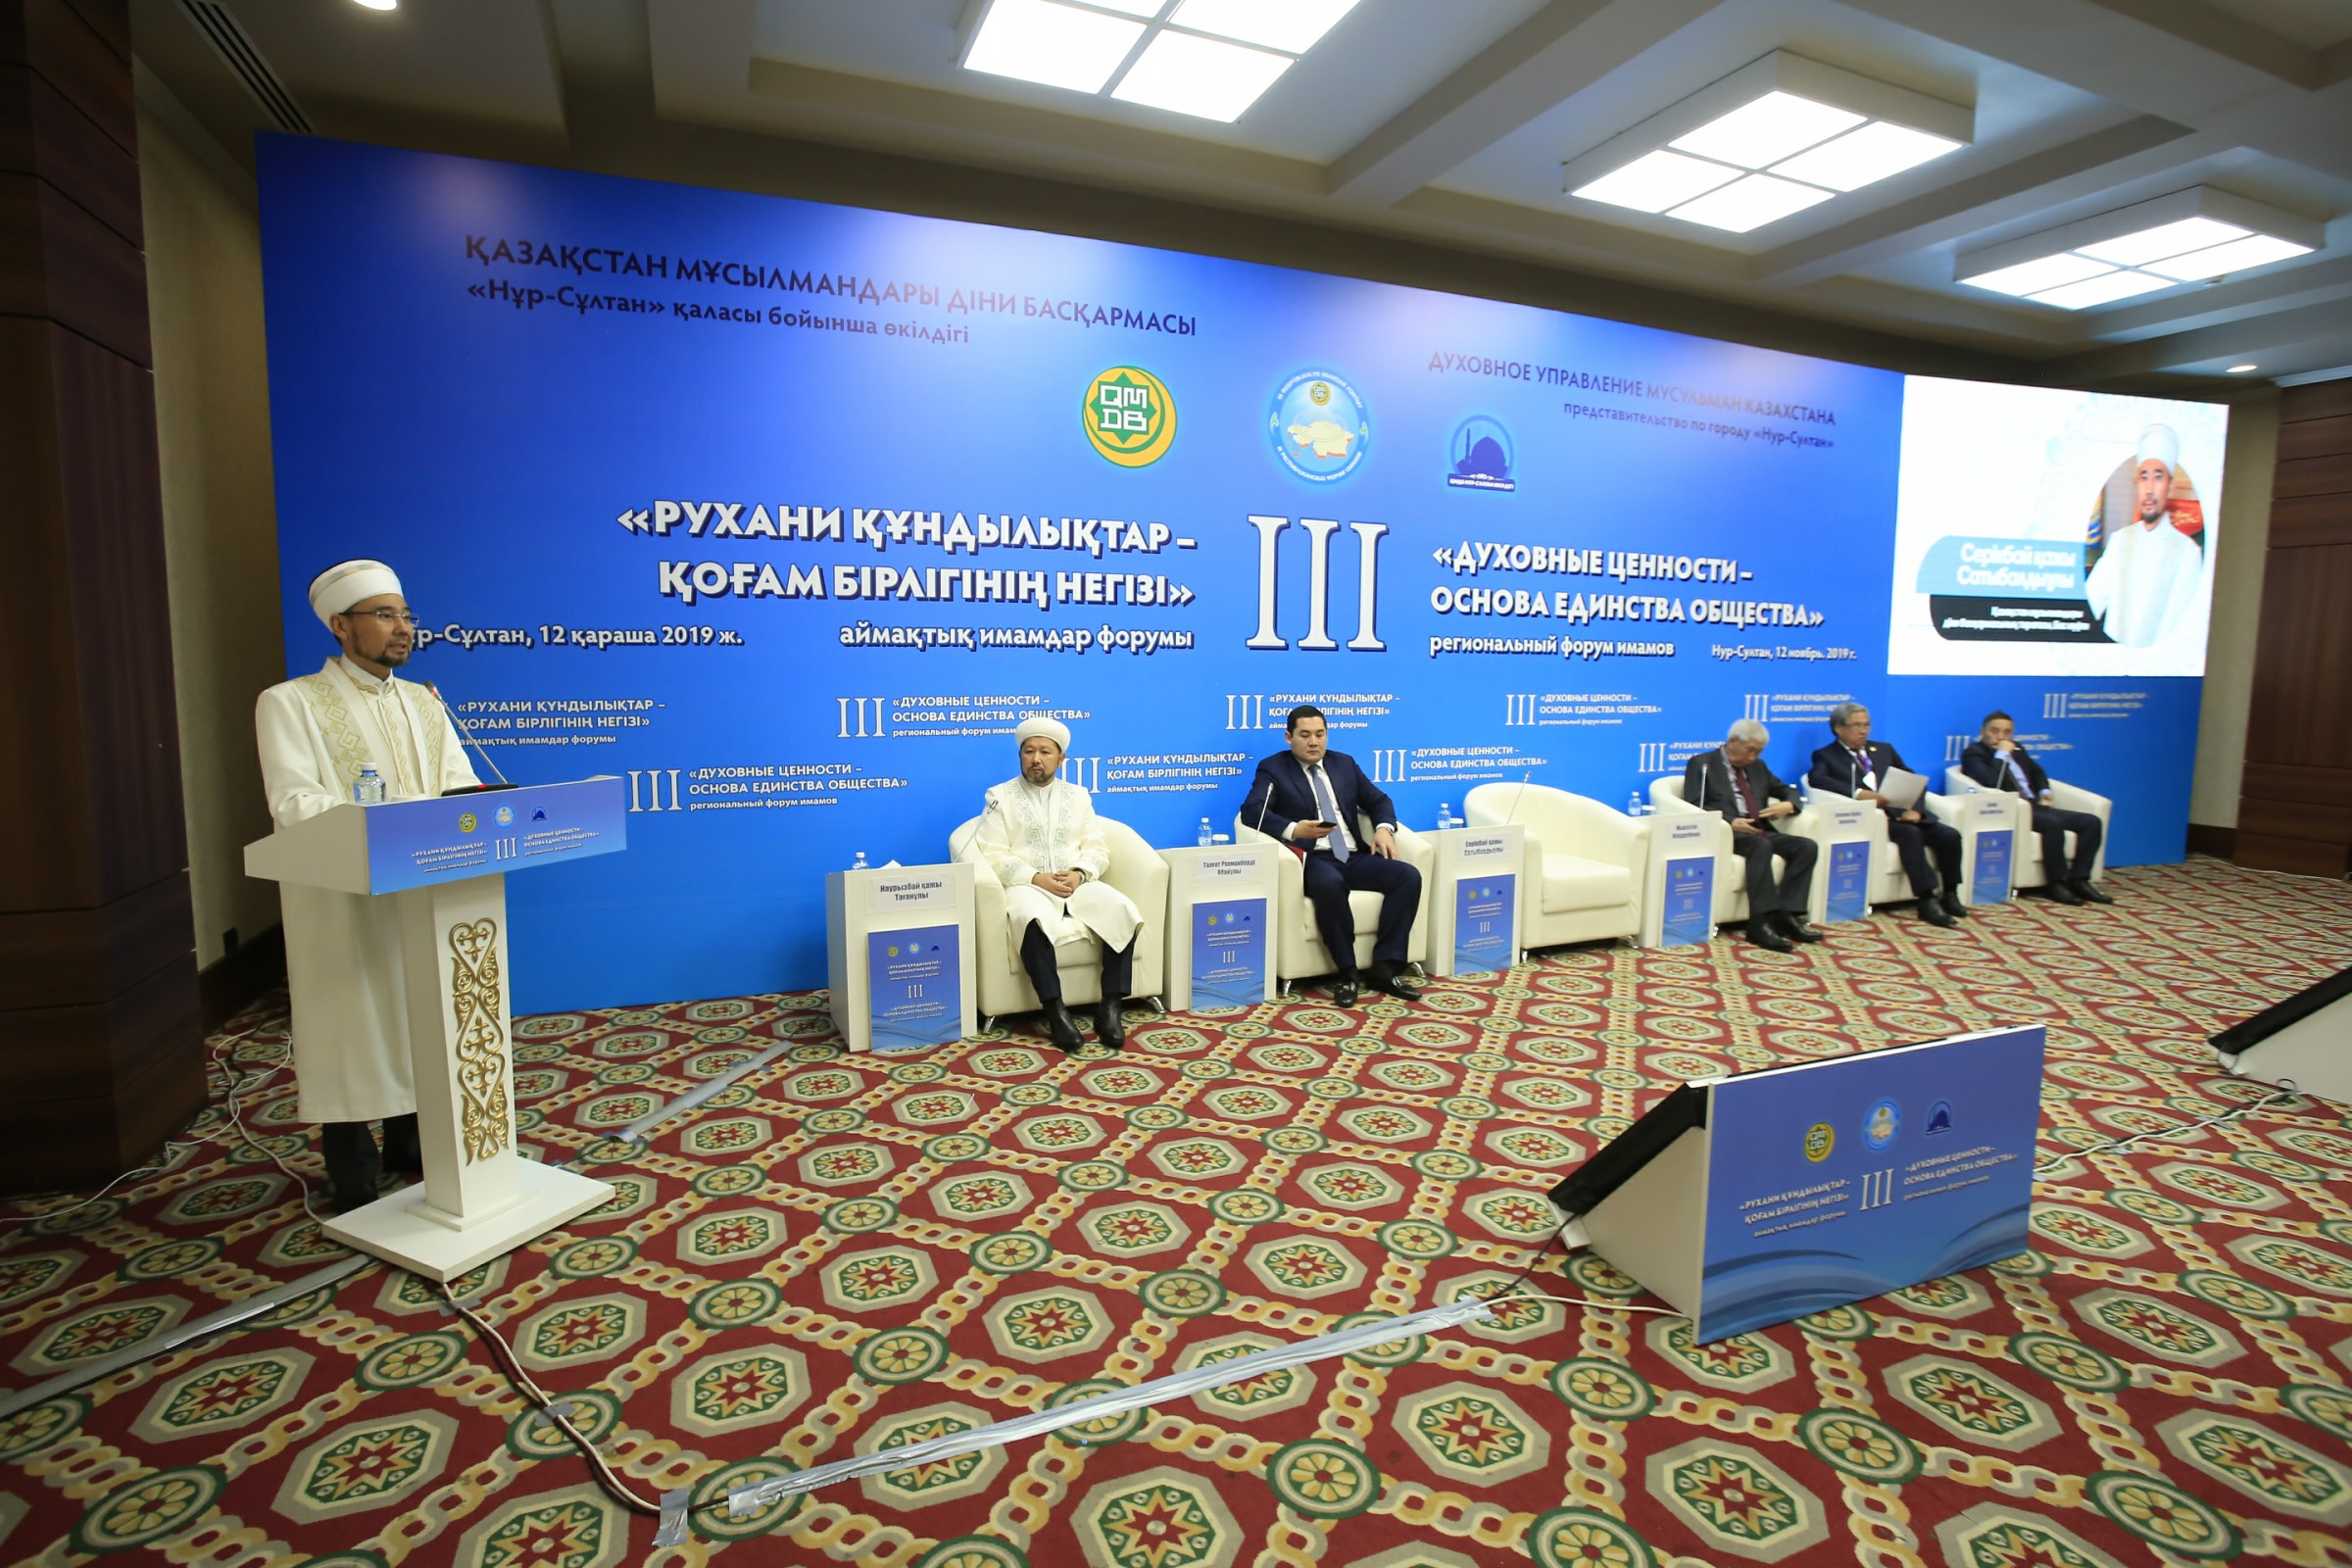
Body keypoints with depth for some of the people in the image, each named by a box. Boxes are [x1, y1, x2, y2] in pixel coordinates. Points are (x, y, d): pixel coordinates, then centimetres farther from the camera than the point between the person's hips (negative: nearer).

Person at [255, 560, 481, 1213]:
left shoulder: (424, 703, 13)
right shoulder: (290, 704, -3)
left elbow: (461, 785, 5)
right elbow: (294, 803, -15)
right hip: (340, 904, -5)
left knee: (422, 1019, 12)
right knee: (349, 1030, 2)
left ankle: (410, 1147, 29)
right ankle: (354, 1178, 16)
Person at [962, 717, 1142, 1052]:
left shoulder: (1078, 796, 17)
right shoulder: (999, 796, 7)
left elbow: (1097, 850, 10)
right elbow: (993, 855, -3)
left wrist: (1079, 873, -12)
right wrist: (1036, 878, -16)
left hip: (1078, 884, 3)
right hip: (1027, 886, -3)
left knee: (1124, 911, -26)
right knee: (1031, 918, -39)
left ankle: (1109, 1007, -20)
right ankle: (1054, 1010, -30)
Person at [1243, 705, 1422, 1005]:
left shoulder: (1344, 763, 21)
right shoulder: (1273, 768, 5)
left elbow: (1378, 800, 24)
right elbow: (1251, 810, -11)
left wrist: (1384, 828, 1)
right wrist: (1293, 829, -27)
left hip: (1354, 857, 6)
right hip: (1314, 860, -5)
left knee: (1409, 876, -19)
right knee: (1330, 884, -39)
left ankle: (1383, 967, -14)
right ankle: (1346, 972, -21)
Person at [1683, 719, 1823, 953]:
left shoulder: (1758, 766, 25)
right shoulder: (1702, 764, 5)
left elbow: (1787, 791, 30)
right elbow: (1693, 805, -7)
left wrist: (1788, 805, 3)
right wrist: (1730, 821, -22)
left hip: (1761, 832, 7)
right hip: (1726, 833, -7)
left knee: (1806, 846, -18)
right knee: (1761, 846, -36)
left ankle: (1787, 915, -21)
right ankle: (1762, 922, -38)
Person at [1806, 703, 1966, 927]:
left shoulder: (1884, 749, 24)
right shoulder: (1826, 755, 8)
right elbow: (1816, 778, -14)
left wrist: (1914, 809, -4)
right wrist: (1857, 793, -25)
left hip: (1902, 812, 6)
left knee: (1950, 835, -17)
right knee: (1911, 833, -32)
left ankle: (1949, 895, 1)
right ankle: (1927, 900, -28)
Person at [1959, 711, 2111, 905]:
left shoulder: (2016, 749, 21)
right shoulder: (1974, 753, -4)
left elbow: (2037, 771, 36)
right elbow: (1990, 783, -22)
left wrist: (2044, 791, 17)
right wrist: (2001, 754, -13)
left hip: (2034, 805, 9)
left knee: (2091, 822, -5)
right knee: (2053, 823, -33)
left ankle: (2078, 880, -4)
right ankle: (2056, 883, -20)